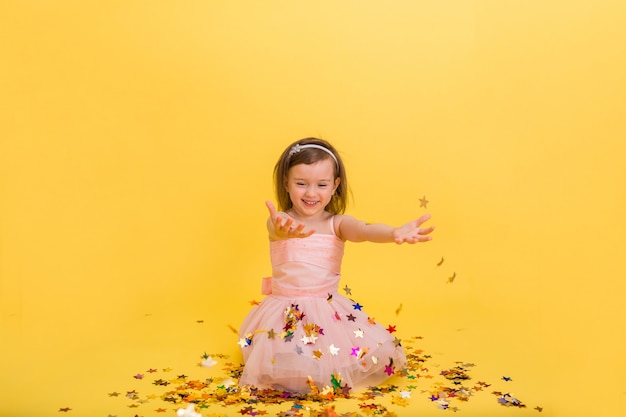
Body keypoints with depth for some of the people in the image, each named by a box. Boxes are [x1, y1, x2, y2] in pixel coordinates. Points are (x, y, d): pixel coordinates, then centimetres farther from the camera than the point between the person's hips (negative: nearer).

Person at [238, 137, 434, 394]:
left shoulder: (337, 223, -3)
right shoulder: (280, 222, -7)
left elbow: (363, 230, -25)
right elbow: (279, 227, -32)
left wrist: (394, 233, -49)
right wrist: (284, 230, -60)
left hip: (330, 310, 2)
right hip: (286, 312, -2)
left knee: (375, 353, -10)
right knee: (292, 365, -22)